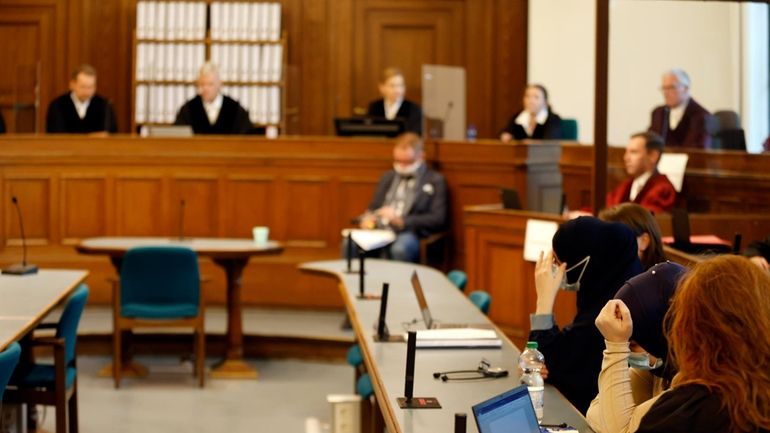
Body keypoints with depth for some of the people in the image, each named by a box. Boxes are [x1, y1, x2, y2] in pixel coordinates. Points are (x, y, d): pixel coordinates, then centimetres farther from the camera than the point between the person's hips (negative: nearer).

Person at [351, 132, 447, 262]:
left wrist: (401, 220, -15)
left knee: (400, 249, -39)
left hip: (409, 234, -4)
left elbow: (438, 219, -4)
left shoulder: (435, 181, 6)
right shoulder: (388, 177, 22)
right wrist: (367, 218, 1)